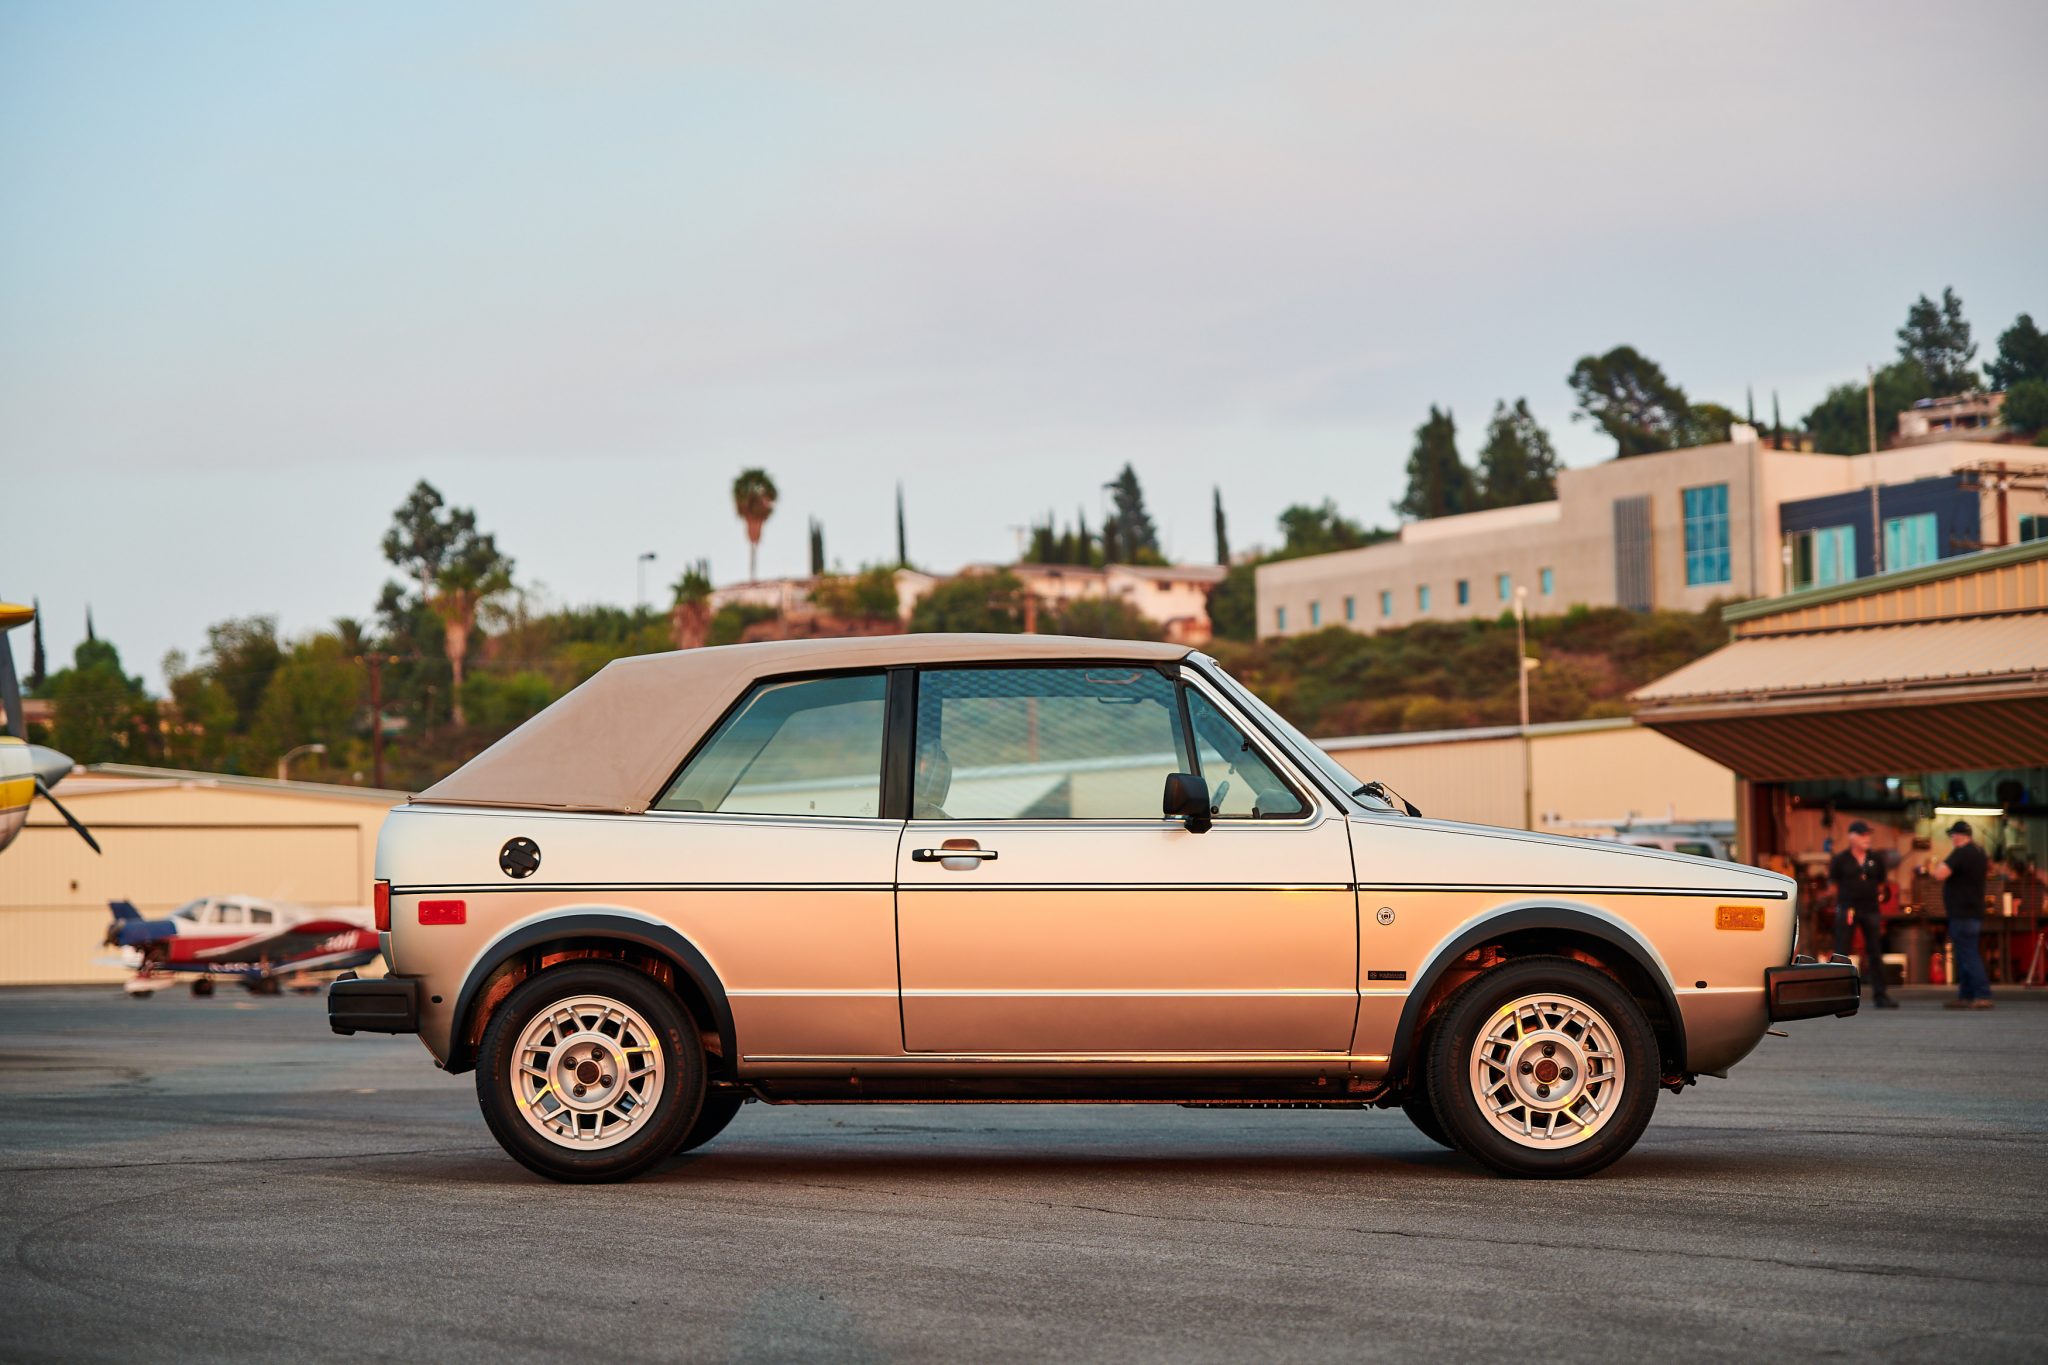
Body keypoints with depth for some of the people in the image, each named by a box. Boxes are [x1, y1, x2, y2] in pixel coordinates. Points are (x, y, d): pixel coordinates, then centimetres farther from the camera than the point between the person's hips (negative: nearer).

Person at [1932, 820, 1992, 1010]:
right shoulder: (1979, 852, 13)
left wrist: (1939, 865, -4)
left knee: (1968, 956, -11)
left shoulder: (1960, 853, -16)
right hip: (1974, 913, 10)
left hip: (1962, 914, -10)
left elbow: (1940, 875, -25)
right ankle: (1965, 996, 14)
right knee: (1964, 956, 14)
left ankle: (1983, 996, -17)